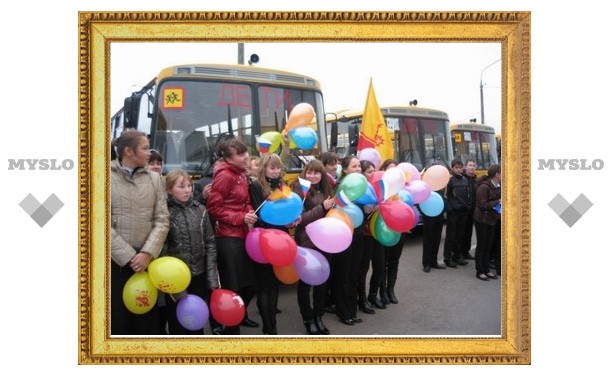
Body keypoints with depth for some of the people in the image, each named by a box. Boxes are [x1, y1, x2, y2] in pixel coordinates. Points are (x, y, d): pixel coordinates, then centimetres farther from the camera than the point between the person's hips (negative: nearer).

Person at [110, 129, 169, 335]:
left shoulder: (154, 178, 8)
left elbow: (162, 220, 2)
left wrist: (147, 253, -11)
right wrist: (129, 257, -13)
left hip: (147, 259, 3)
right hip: (116, 261, -2)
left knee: (148, 318, 9)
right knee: (118, 319, 7)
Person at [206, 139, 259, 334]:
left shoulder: (241, 174, 14)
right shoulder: (225, 175, -12)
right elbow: (213, 207, -15)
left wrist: (249, 212, 1)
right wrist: (241, 218, -17)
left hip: (241, 235, 9)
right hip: (228, 238, -9)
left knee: (250, 285, 13)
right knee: (232, 288, 0)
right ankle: (230, 330, 14)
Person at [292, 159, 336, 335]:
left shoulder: (326, 189, 9)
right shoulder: (300, 190, -9)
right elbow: (299, 218, -17)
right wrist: (322, 208, -22)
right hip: (306, 244, -6)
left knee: (322, 281, 14)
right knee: (305, 283, 7)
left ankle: (319, 317, 28)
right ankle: (308, 319, 21)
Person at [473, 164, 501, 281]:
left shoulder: (499, 186, 2)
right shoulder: (484, 187, -19)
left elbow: (500, 199, 15)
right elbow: (483, 205, -20)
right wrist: (497, 202, -20)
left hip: (492, 219, 7)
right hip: (482, 219, -7)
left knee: (489, 246, 12)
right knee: (481, 246, 3)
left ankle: (486, 270, 22)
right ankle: (479, 271, 12)